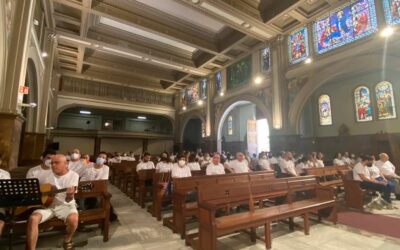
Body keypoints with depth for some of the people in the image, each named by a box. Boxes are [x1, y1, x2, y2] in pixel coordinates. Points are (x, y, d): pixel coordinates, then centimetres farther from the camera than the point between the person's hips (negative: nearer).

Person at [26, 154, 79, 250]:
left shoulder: (73, 175, -7)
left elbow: (68, 200, -14)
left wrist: (69, 195, -37)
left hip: (65, 205, -3)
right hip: (48, 204, 4)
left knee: (73, 219, -31)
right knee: (33, 219, -27)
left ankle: (67, 241, 1)